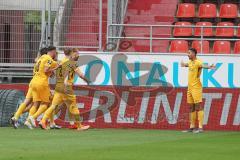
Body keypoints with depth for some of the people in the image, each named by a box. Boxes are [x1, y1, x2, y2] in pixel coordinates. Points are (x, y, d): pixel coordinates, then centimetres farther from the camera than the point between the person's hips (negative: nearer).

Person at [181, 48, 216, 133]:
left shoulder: (198, 62, -13)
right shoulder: (190, 62, 14)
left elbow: (203, 65, -35)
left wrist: (209, 67, -57)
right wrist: (183, 64, 62)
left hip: (196, 87, -9)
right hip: (190, 87, 9)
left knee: (198, 106, -10)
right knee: (191, 108, 12)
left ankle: (200, 127, -12)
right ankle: (192, 127, 18)